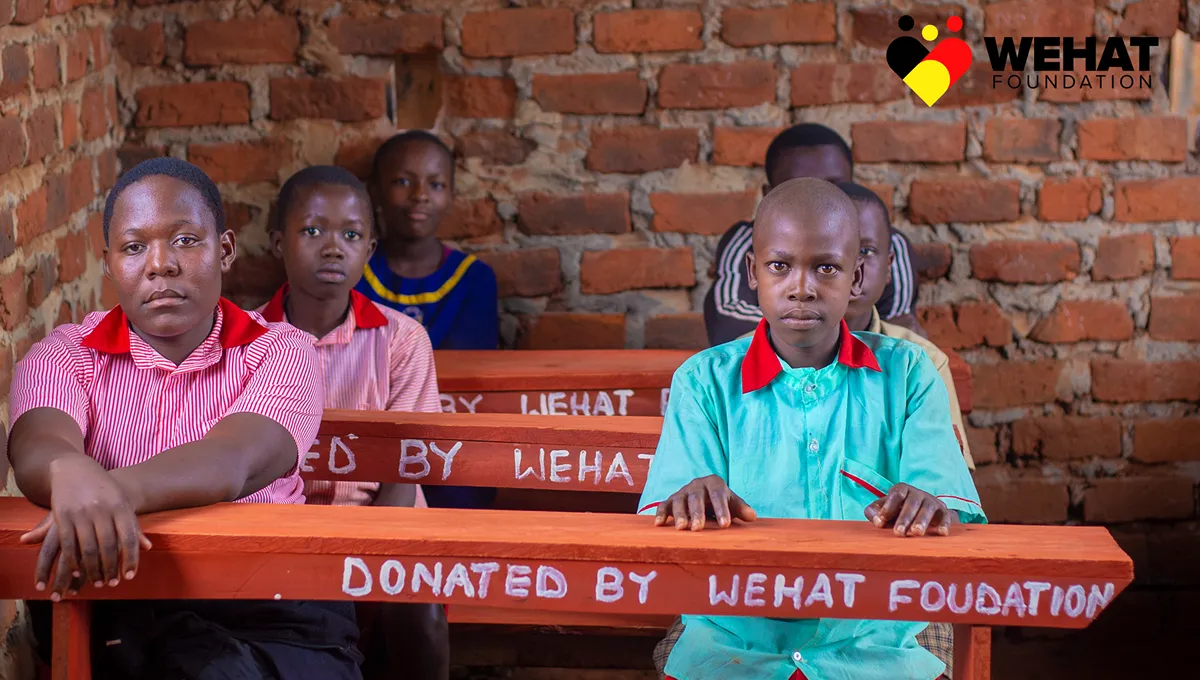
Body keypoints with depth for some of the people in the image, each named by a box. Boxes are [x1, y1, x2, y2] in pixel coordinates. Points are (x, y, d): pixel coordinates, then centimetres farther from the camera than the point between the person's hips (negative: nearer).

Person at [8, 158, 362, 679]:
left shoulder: (281, 352, 6)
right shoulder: (64, 357, 10)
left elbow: (234, 464, -15)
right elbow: (36, 449, -14)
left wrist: (121, 490, -37)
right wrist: (72, 475, -41)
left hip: (270, 611, 1)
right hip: (111, 612, -1)